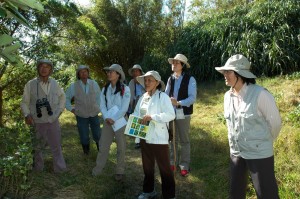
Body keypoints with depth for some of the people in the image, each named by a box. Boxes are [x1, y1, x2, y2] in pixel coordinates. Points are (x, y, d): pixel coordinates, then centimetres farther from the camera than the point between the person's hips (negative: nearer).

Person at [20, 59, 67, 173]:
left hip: (53, 121, 2)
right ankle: (37, 169, 32)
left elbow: (62, 96, 17)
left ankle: (60, 169, 25)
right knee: (37, 147, 13)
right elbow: (24, 103, 0)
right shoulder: (30, 84, -8)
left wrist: (60, 110, 10)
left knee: (56, 146, 11)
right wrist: (27, 115, -15)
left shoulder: (54, 83, 1)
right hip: (37, 122, -2)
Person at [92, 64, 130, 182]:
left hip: (120, 122, -4)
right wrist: (106, 118, -13)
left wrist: (113, 119, -16)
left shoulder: (125, 89, -10)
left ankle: (120, 171, 22)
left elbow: (124, 109, -14)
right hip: (107, 121, 4)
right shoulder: (105, 89, 6)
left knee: (121, 147, 7)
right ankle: (97, 170, 23)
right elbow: (102, 105, 3)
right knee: (103, 146, 8)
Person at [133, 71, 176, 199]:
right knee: (147, 165, 21)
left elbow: (171, 115, -22)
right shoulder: (143, 97, 8)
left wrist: (152, 117, -27)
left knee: (164, 167, 5)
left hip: (159, 138, -7)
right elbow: (136, 113, 12)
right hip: (144, 137, 7)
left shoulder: (163, 97, -12)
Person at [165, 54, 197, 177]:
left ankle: (184, 165, 17)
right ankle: (172, 162, 28)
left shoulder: (190, 79, -8)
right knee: (172, 139, 14)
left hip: (183, 114, -4)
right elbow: (166, 95, 9)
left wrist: (178, 103, -26)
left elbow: (192, 98, -14)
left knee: (184, 140, 6)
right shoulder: (170, 79, 8)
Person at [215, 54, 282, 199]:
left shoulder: (260, 94, -19)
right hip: (236, 152, 6)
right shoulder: (228, 96, 1)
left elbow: (275, 122, -9)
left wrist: (264, 142, 5)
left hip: (259, 154, -6)